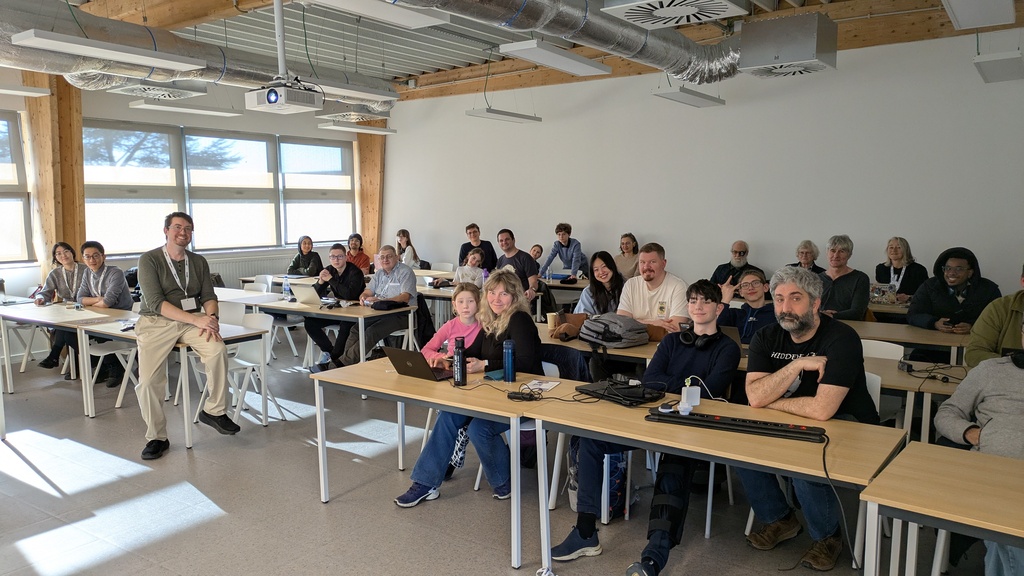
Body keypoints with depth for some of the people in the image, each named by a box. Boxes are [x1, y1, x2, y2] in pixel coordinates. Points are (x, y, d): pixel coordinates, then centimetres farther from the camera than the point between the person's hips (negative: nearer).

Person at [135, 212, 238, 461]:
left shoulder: (198, 262, 14)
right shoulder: (149, 260, -1)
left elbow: (209, 297, 10)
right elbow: (155, 302, -12)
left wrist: (210, 317, -14)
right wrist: (197, 320, -22)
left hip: (194, 319, 3)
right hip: (156, 321, -2)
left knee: (218, 349, -28)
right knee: (148, 380, -19)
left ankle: (214, 411, -11)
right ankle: (156, 437, 1)